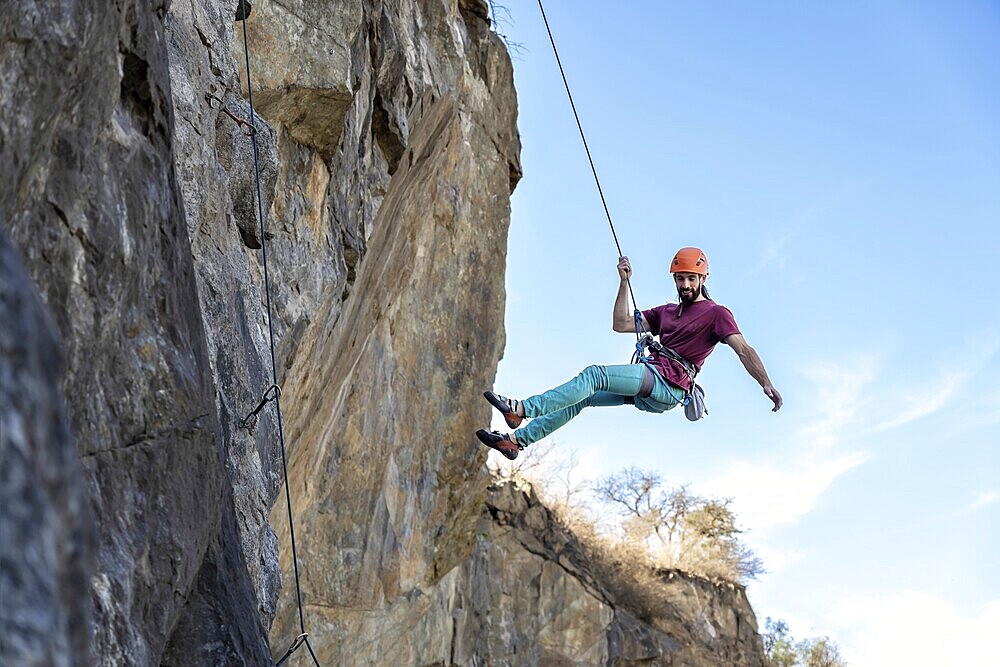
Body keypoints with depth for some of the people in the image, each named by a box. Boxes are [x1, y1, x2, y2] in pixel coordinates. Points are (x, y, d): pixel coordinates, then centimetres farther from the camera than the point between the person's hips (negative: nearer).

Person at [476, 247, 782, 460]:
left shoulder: (717, 313, 2)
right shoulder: (665, 312, 23)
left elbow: (743, 350, -9)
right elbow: (621, 324, 19)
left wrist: (766, 384, -22)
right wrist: (624, 282, 12)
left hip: (668, 384, -8)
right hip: (649, 385, 8)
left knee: (594, 375, -22)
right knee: (582, 396, 1)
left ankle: (521, 410, -28)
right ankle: (517, 439, 1)